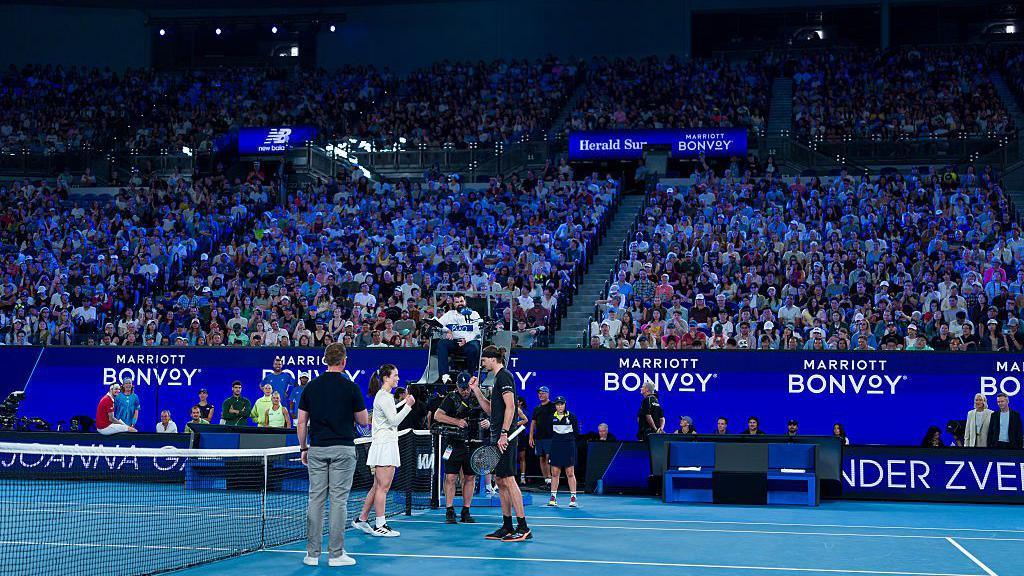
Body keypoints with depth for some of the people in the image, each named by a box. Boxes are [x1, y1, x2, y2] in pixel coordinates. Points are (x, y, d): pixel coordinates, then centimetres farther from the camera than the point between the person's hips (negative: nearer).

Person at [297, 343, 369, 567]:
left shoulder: (311, 387, 4)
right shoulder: (350, 387, -5)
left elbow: (302, 422, 5)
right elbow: (363, 421, 2)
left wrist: (303, 448, 14)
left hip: (317, 449, 3)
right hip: (343, 449, -3)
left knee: (315, 500, 7)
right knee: (338, 501, 0)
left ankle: (312, 554, 8)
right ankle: (336, 554, 1)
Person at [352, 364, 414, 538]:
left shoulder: (387, 396, 19)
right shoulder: (383, 396, -12)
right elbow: (394, 420, -16)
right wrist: (408, 405, -13)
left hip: (388, 443, 10)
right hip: (384, 444, -10)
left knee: (377, 487, 13)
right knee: (383, 487, -7)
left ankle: (361, 520, 18)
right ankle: (379, 526, -4)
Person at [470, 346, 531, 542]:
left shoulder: (504, 376, -9)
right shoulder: (498, 378, 21)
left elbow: (510, 407, -18)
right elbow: (490, 409, 25)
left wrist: (504, 434, -23)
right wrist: (476, 390, 19)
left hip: (505, 438, -10)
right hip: (498, 437, 10)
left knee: (508, 480, -11)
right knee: (501, 481, 11)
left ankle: (523, 528, -11)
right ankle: (507, 527, 15)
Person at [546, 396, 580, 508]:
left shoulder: (571, 416, -1)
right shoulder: (552, 417, 7)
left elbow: (576, 432, 3)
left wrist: (568, 438, -3)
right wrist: (555, 438, 5)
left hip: (569, 447, -3)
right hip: (555, 447, 3)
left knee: (570, 473, -2)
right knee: (555, 473, 4)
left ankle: (573, 498, 2)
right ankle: (553, 497, 8)